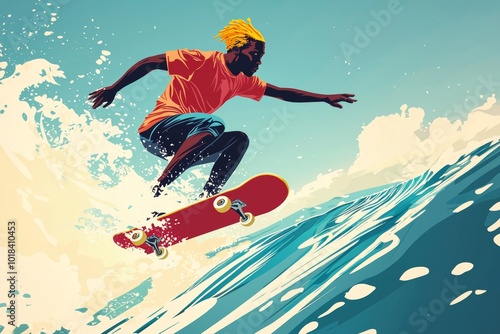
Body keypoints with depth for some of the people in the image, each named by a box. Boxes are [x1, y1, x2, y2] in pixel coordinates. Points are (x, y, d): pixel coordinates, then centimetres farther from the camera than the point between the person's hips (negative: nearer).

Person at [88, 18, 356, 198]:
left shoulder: (242, 81, 13)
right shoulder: (203, 60, -8)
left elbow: (282, 92, 16)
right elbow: (149, 62, -6)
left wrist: (325, 98, 11)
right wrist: (113, 89, -8)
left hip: (180, 144, 8)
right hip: (158, 128, -8)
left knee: (239, 140, 0)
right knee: (213, 124, -32)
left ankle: (205, 199, -14)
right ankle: (156, 193, -38)